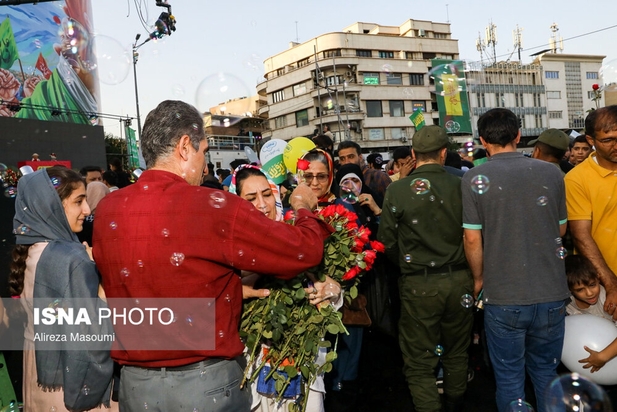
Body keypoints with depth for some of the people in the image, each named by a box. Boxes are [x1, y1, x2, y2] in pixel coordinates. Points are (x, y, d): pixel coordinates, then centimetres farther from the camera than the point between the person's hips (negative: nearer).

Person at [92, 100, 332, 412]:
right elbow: (307, 251, -15)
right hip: (207, 383, -4)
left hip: (135, 382, 5)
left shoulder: (106, 210, -4)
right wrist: (303, 208, 7)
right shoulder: (214, 208, -22)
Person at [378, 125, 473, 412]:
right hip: (459, 280, 4)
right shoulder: (461, 186, -6)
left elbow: (387, 241, -6)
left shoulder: (397, 190, -11)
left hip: (418, 285, -3)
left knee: (419, 363, 9)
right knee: (456, 354, 23)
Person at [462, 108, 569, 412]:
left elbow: (472, 239, -9)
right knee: (546, 374, 20)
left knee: (509, 379, 13)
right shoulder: (551, 173, -1)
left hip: (503, 296, -3)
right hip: (551, 293, 3)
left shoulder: (475, 178, -9)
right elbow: (561, 230, 8)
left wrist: (479, 278, 6)